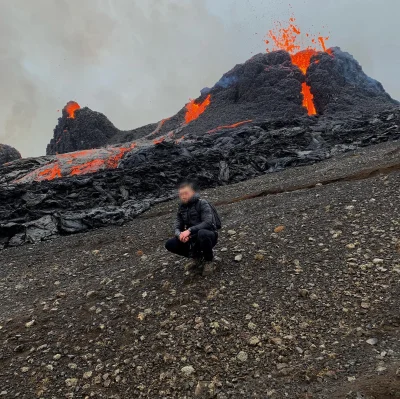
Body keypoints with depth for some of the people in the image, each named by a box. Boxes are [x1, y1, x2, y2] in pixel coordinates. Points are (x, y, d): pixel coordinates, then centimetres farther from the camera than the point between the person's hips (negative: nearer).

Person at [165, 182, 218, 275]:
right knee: (169, 244, -10)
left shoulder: (202, 204, -15)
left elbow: (208, 223, -28)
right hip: (193, 238, 6)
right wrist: (180, 235, -24)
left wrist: (189, 230, -36)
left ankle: (208, 260, -10)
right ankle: (198, 256, 9)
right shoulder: (181, 207, 4)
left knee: (202, 233, -40)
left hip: (208, 236, -6)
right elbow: (177, 227, 0)